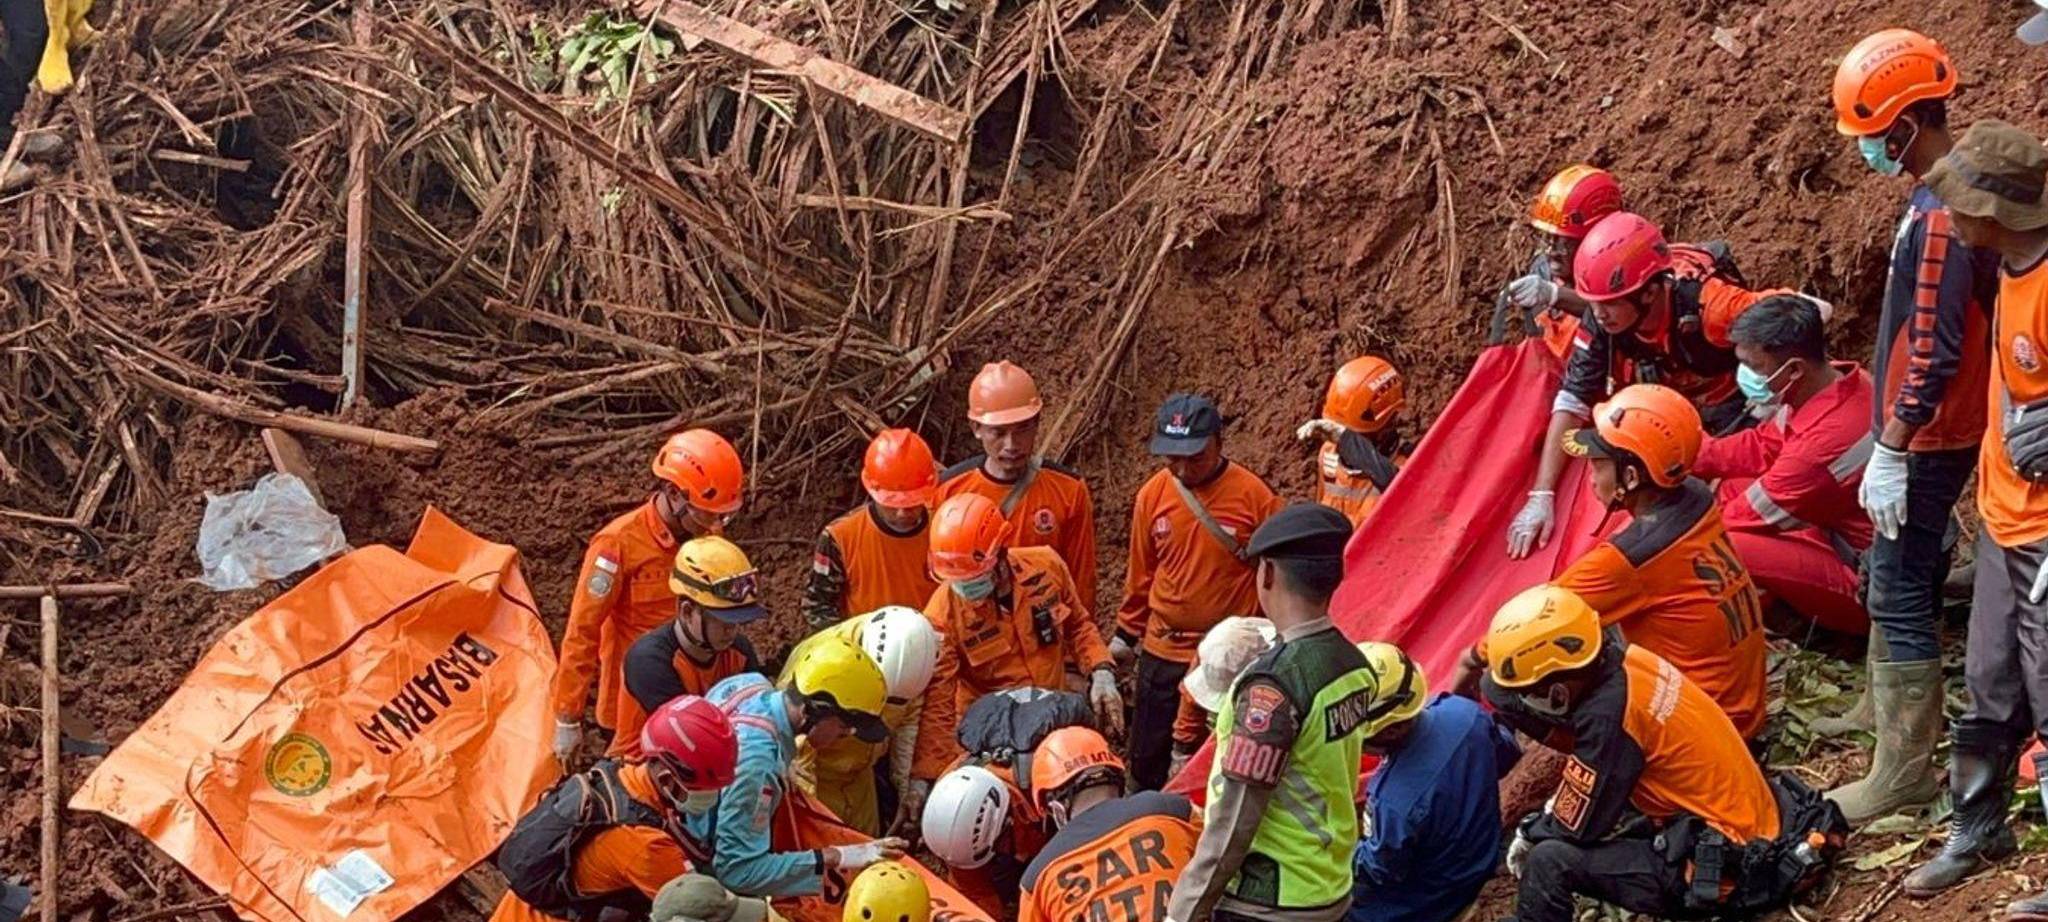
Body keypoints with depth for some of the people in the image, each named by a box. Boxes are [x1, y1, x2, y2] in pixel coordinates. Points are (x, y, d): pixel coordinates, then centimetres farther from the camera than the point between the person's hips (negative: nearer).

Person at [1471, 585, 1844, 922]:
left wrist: (1531, 832, 3)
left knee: (1550, 861, -18)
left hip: (1722, 869, -10)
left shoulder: (1608, 713, -25)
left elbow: (1575, 828, -14)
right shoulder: (1620, 657, -3)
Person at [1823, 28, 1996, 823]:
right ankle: (1890, 704, 40)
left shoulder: (1938, 217, -24)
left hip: (1928, 439, -10)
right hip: (1928, 430, 10)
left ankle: (1904, 767, -1)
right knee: (1890, 573, 23)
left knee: (1900, 590, -5)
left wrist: (1890, 453, -23)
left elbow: (1933, 351, -26)